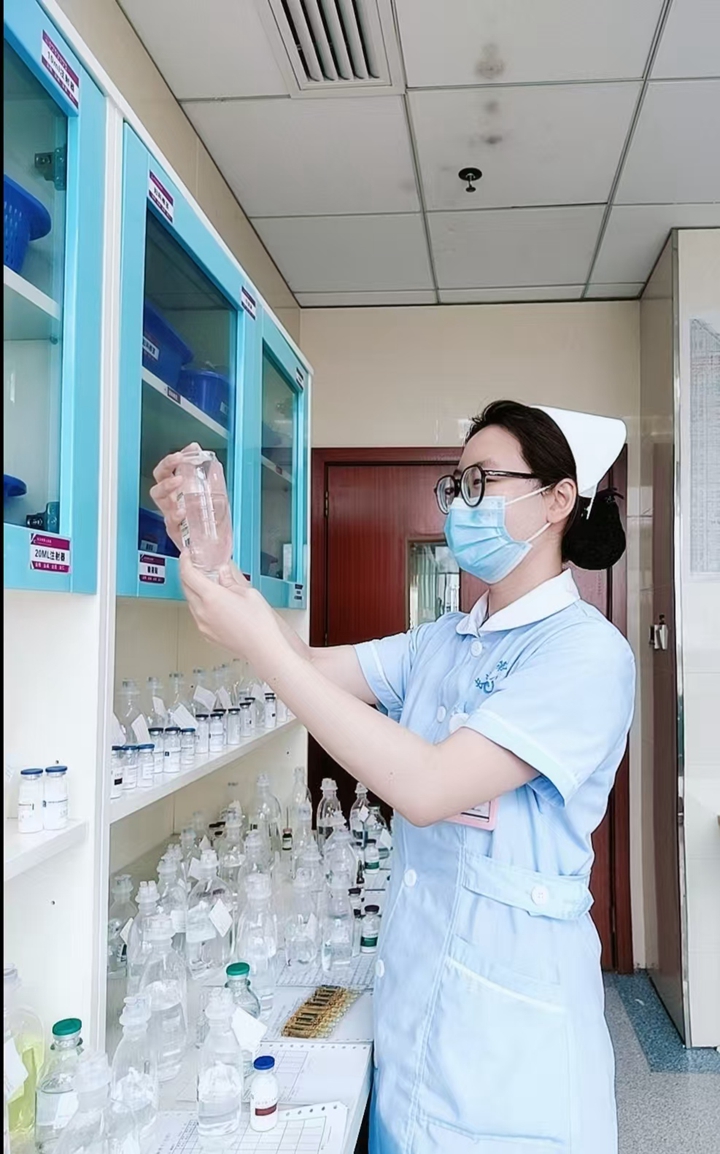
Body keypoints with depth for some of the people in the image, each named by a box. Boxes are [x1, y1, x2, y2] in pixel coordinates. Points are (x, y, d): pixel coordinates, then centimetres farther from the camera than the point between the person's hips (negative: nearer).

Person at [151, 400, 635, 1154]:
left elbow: (427, 787, -26)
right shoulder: (442, 643, 6)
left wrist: (264, 649, -27)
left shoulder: (587, 652, -18)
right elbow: (311, 667, -2)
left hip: (511, 1011, -6)